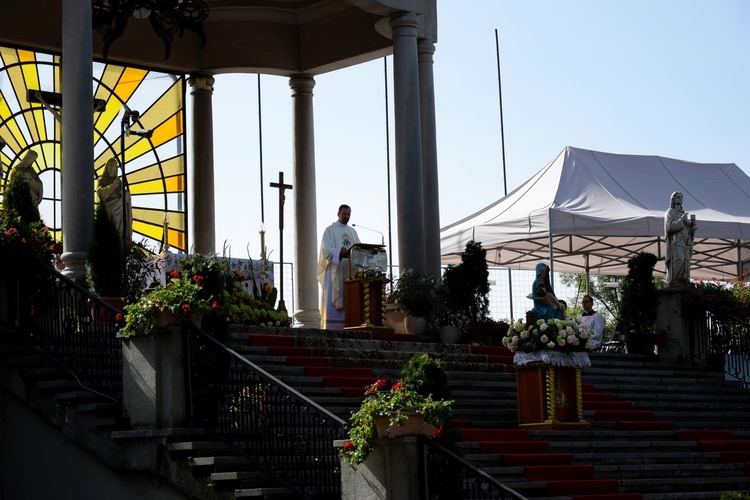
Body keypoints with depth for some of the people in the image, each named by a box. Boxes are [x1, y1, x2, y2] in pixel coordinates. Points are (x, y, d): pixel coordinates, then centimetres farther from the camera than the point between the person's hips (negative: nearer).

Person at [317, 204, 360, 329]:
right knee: (333, 303, -10)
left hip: (350, 270, 5)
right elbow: (326, 250, -8)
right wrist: (340, 253, -26)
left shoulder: (352, 231, 19)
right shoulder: (330, 230, 3)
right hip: (334, 271, -5)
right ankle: (331, 329, -12)